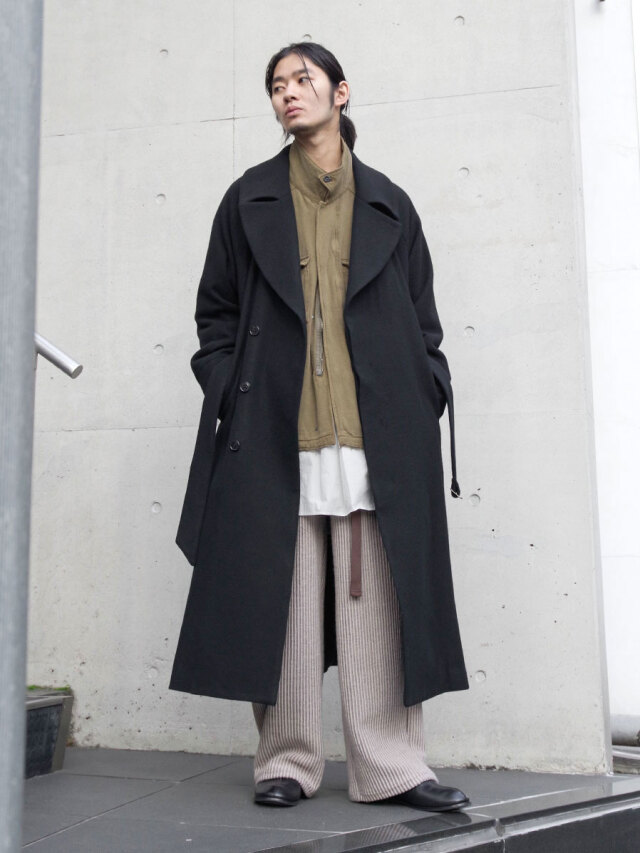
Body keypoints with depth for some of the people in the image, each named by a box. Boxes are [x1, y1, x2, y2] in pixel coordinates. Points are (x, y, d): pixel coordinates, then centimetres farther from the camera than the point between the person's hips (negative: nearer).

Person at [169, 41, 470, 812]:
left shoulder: (389, 206, 16)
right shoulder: (248, 200, 15)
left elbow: (422, 316, 16)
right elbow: (215, 310, 13)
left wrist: (426, 397, 3)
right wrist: (228, 395, 0)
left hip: (376, 438, 1)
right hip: (273, 435, 0)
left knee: (376, 601, -1)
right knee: (281, 599, 1)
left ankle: (388, 767, 7)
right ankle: (287, 762, 13)